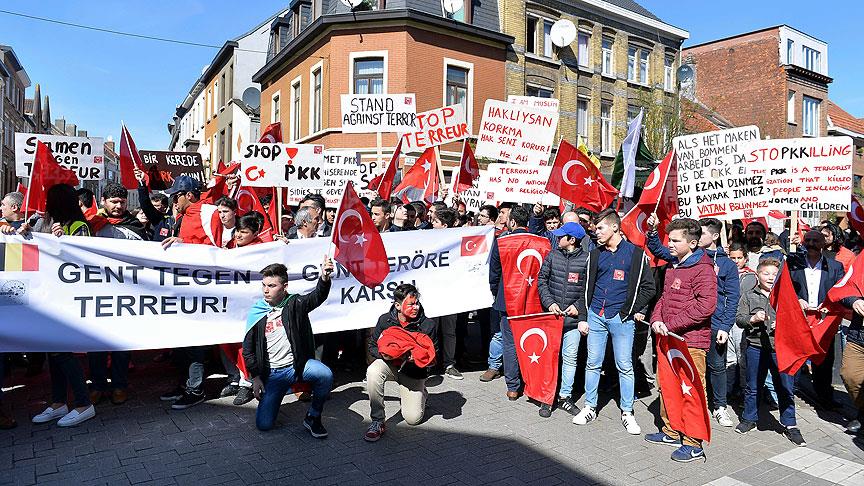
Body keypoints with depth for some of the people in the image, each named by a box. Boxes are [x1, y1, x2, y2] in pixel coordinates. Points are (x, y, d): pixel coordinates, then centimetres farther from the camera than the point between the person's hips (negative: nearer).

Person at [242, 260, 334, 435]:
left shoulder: (295, 304, -3)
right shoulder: (256, 313, 3)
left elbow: (317, 297, -24)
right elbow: (248, 349, 9)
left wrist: (324, 278, -45)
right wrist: (256, 377, 2)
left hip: (298, 364, -1)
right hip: (272, 374, 2)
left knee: (325, 375, -32)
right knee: (263, 424, -5)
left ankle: (313, 417, -8)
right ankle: (271, 396, 28)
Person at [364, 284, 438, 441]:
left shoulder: (428, 325, -15)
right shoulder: (385, 320, -11)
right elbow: (372, 347, 0)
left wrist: (417, 358, -28)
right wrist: (383, 354, -23)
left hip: (413, 371, -1)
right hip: (389, 364, 1)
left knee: (413, 418, -7)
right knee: (373, 371, -35)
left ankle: (419, 394, 30)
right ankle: (377, 422, -20)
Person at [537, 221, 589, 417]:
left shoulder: (586, 258, -4)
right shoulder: (552, 255, 4)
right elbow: (541, 280, 6)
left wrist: (579, 306, -9)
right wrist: (549, 302, -5)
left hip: (573, 318, -2)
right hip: (551, 314, 2)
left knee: (570, 358, 7)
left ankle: (565, 396, 21)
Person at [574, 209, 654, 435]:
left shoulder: (636, 254, -1)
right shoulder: (595, 255, 10)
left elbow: (648, 287, 2)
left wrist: (635, 310, -5)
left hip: (622, 318, -3)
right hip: (596, 316, 4)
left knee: (625, 366, 4)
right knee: (593, 364, 8)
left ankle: (627, 412, 17)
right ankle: (590, 408, 20)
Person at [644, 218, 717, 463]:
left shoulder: (702, 269, -13)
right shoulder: (672, 267, 15)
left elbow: (705, 306, -22)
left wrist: (670, 325, -19)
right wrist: (656, 319, 2)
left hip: (691, 340, -9)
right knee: (666, 387, 17)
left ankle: (694, 444, 11)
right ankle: (671, 432, 32)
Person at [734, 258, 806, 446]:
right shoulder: (748, 296, 4)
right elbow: (739, 320, 1)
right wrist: (752, 319, -18)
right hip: (756, 347, 0)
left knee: (786, 387, 4)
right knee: (753, 387, 11)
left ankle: (789, 425, 18)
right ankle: (749, 418, 26)